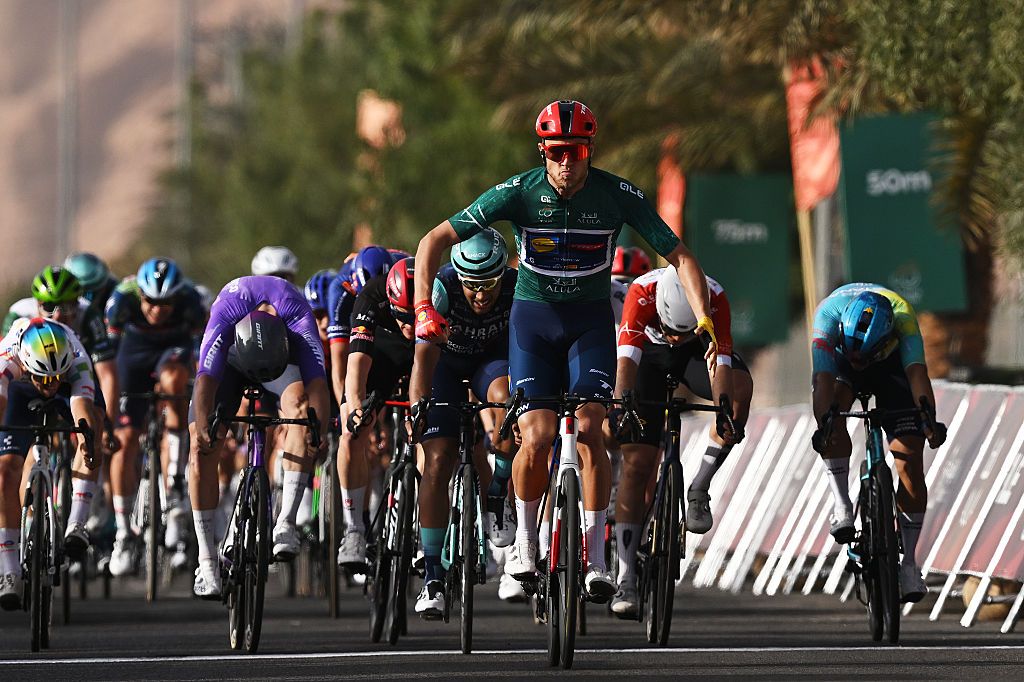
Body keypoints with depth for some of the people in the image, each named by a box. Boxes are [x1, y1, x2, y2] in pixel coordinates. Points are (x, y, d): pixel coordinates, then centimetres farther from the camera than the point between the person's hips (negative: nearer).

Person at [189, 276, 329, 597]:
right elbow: (206, 378, -47)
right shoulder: (225, 314, -39)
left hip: (282, 355, 0)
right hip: (232, 359, 0)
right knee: (202, 446, -16)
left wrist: (320, 429, -62)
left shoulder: (298, 315, -39)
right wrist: (202, 429, -61)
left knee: (299, 402, -32)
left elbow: (316, 378, -47)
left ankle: (286, 523, -31)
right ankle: (206, 563, -13)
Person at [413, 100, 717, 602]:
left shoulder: (618, 196, -14)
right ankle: (524, 538, 12)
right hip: (533, 317, 0)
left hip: (590, 320, 0)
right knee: (537, 438, -15)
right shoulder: (520, 192, -16)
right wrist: (424, 308, -26)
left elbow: (679, 256, -9)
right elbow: (434, 241, -13)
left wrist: (705, 323, -23)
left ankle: (595, 557, -9)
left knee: (588, 431, -18)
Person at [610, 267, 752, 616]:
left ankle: (699, 490, -16)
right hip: (650, 352, -1)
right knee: (637, 464, -12)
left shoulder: (715, 298, -34)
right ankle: (625, 581, -10)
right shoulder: (642, 293, -36)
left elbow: (720, 365, -40)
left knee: (741, 387, -34)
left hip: (698, 351, 1)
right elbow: (626, 360, -43)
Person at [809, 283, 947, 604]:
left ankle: (908, 561, -5)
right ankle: (842, 506, -25)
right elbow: (823, 379, -47)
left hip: (891, 364, 0)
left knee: (910, 457, -13)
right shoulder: (829, 313, -39)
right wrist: (823, 424, -64)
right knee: (834, 407, -34)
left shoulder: (902, 316, -39)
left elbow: (916, 371, -48)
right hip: (838, 362, 0)